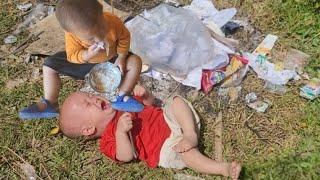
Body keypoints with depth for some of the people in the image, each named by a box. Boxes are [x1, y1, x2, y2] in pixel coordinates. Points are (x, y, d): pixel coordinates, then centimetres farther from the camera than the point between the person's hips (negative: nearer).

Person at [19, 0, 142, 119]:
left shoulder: (113, 22, -34)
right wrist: (87, 55, -43)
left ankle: (121, 96, -12)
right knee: (50, 65, -8)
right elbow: (72, 56, -24)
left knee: (135, 62, -22)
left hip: (111, 60, 0)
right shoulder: (72, 34, -35)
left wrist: (121, 58, -17)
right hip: (85, 62, 1)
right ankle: (50, 104, -3)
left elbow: (124, 37, -13)